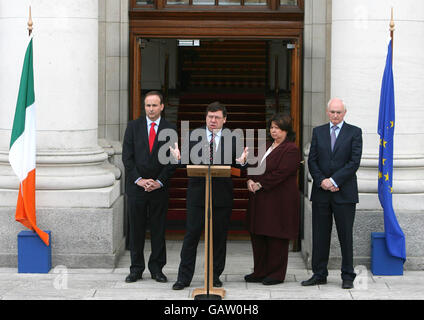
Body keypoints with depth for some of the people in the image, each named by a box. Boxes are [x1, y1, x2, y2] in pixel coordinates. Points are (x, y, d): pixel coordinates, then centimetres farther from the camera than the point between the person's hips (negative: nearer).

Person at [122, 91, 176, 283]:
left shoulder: (170, 129, 4)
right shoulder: (133, 127, 4)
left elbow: (172, 159, 1)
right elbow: (127, 157, 0)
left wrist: (159, 181, -8)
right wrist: (138, 179, -9)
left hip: (159, 187, 0)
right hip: (136, 186, 0)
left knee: (158, 229, 4)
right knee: (136, 229, 4)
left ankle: (156, 269, 13)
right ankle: (136, 269, 12)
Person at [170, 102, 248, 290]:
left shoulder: (232, 139, 5)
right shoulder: (194, 136, 5)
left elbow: (234, 165, 3)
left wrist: (241, 161, -20)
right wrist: (179, 158, -20)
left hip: (222, 195, 1)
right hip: (197, 193, -1)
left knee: (219, 237, 7)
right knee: (191, 235, -1)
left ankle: (215, 276, 18)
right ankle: (184, 278, 5)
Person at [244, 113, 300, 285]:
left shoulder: (291, 149, -10)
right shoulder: (267, 147, 18)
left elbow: (281, 173, -18)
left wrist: (260, 184, -17)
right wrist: (250, 180, -3)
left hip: (279, 201, -9)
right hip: (260, 200, 9)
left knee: (276, 237, -2)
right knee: (257, 236, 10)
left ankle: (277, 274, 8)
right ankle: (260, 272, 19)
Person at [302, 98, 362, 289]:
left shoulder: (354, 132, 1)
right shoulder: (318, 132, 11)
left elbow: (354, 162, -7)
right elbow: (312, 160, 7)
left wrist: (334, 180, -13)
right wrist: (321, 181, -9)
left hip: (344, 193, -3)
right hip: (321, 193, 3)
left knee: (346, 236, 1)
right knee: (320, 236, 6)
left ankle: (348, 277, 9)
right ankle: (319, 275, 14)